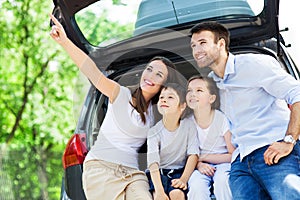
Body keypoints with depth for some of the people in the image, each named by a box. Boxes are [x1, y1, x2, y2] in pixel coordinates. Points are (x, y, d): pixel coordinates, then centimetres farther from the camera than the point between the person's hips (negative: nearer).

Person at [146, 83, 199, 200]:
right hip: (158, 173, 0)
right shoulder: (154, 132, -9)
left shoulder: (188, 125, -5)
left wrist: (183, 179, -20)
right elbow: (153, 163, -19)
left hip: (179, 171, 1)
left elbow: (193, 155, -6)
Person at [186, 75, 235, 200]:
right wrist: (198, 164, -18)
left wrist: (202, 157, -11)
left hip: (223, 163, -2)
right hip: (200, 166, 2)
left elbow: (233, 155, -8)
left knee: (222, 180, -35)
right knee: (196, 186, -30)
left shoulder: (223, 119, -13)